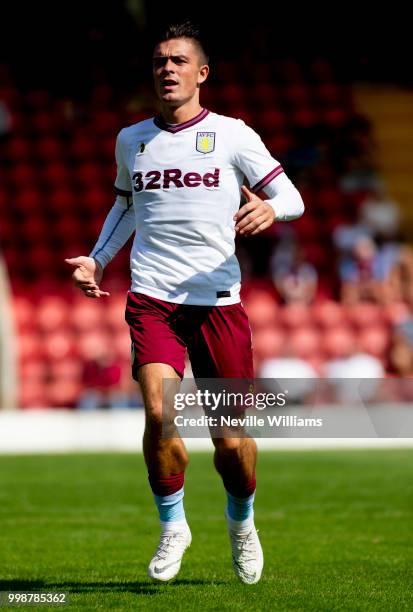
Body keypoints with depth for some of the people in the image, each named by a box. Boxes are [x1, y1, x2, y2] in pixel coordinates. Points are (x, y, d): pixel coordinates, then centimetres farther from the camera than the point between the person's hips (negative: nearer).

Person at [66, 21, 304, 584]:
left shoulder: (233, 135, 3)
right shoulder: (131, 140, 13)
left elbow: (292, 197, 3)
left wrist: (270, 208, -20)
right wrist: (97, 260, 17)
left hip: (218, 300, -1)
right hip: (152, 299, 1)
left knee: (232, 438, 0)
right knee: (160, 412, -21)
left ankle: (241, 520, 31)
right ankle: (173, 526, 1)